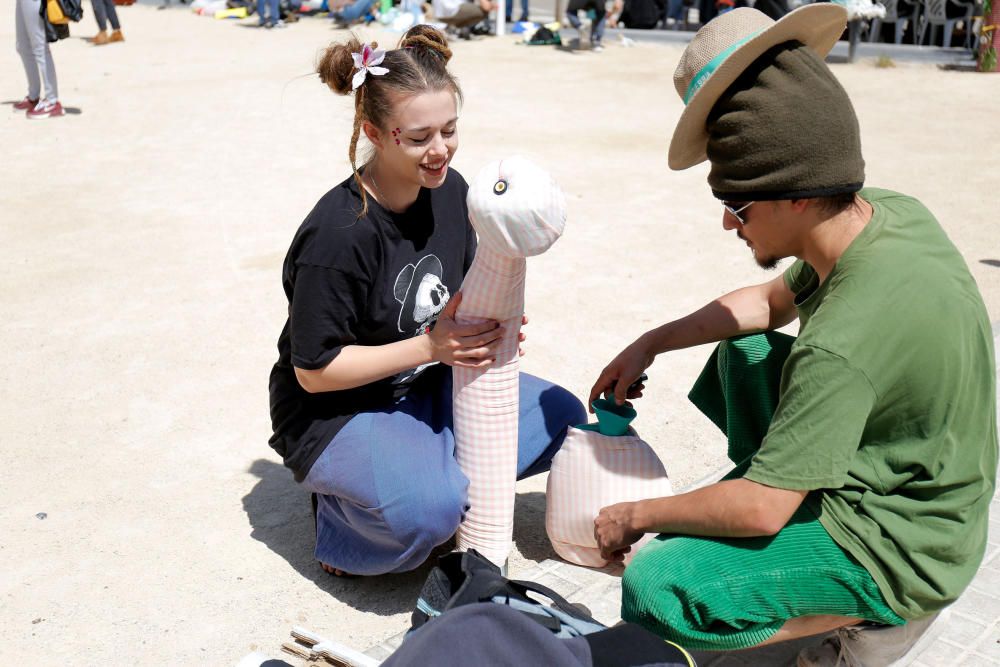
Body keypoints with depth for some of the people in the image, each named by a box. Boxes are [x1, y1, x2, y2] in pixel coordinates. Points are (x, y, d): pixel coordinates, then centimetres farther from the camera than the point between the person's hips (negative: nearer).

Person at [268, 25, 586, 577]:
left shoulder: (448, 190, -5)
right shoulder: (338, 235, -27)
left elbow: (466, 294, 9)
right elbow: (314, 371, -20)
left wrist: (489, 325, -15)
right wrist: (430, 346, -25)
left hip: (425, 385, 7)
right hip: (335, 413, -7)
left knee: (561, 418, -4)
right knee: (430, 509, -33)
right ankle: (342, 515, 0)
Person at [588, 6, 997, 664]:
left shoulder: (845, 344, -36)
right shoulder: (892, 213, -8)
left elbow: (759, 508, -29)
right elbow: (772, 301, 10)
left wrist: (637, 516, -13)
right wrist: (651, 343, 6)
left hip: (896, 550, -9)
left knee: (654, 589, -20)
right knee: (743, 348, 17)